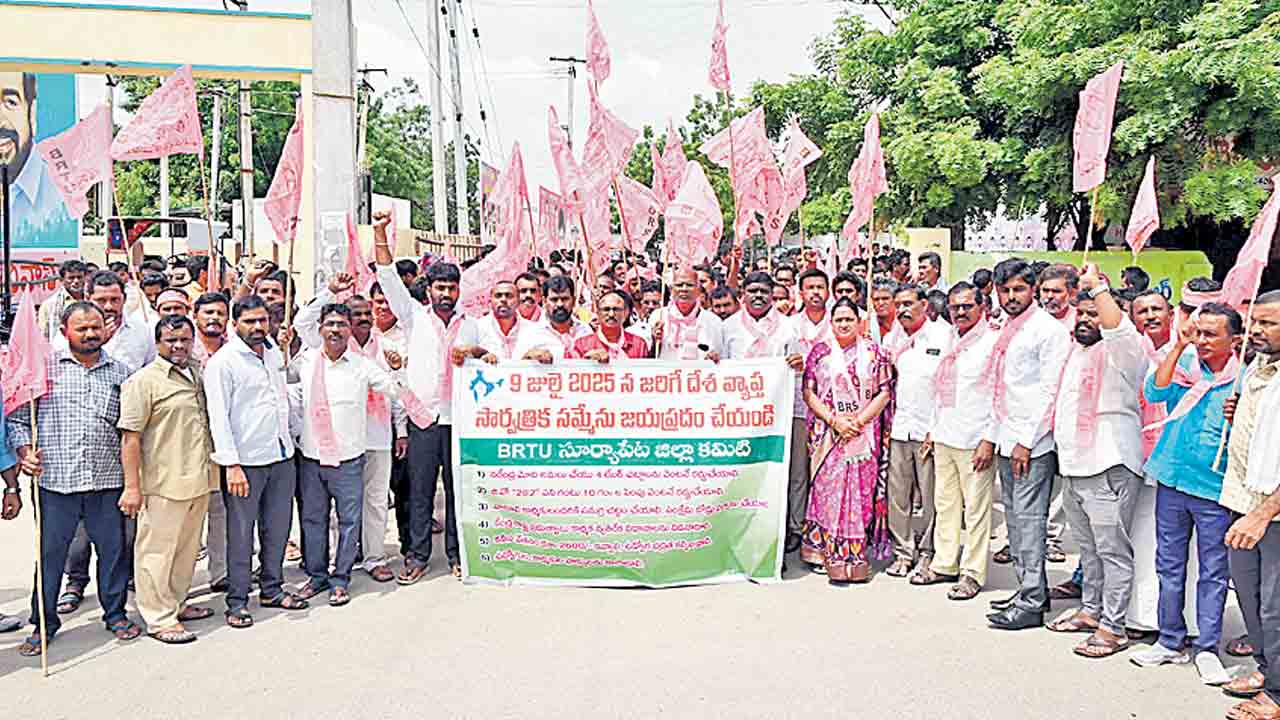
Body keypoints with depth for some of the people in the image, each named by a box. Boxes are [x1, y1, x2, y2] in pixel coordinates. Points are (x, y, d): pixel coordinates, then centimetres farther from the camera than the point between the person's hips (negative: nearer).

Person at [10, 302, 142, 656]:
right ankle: (44, 623, 22)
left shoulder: (120, 371, 9)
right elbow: (18, 417, 7)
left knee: (113, 548, 8)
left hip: (108, 480, 1)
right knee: (50, 552, 8)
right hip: (55, 479, -1)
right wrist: (25, 451, -8)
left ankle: (115, 613, 25)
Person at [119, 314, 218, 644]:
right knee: (157, 550, 2)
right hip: (163, 483, -7)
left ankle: (177, 604, 31)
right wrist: (132, 486, -17)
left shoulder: (198, 374, 13)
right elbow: (130, 437, -13)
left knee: (187, 548, 17)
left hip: (198, 481, 7)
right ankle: (159, 619, 10)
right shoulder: (143, 381, -9)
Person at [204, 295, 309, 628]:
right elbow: (218, 417, -12)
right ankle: (237, 601, 13)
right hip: (246, 460, -6)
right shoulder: (222, 362, -9)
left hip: (282, 456, 6)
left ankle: (272, 588, 27)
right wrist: (232, 464, -17)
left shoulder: (275, 353, 11)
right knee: (241, 533, 1)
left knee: (277, 527, 13)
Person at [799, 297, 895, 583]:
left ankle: (853, 558, 9)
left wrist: (859, 420, -9)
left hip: (864, 435, 0)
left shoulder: (874, 353, 7)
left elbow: (885, 393, 2)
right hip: (827, 434, 0)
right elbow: (808, 392, 1)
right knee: (826, 490, -1)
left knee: (860, 492, 1)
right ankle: (825, 553, 9)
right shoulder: (819, 351, 6)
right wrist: (835, 420, -10)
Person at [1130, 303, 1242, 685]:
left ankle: (1206, 648, 18)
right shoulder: (1184, 364, 3)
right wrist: (1179, 345, -15)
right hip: (1172, 481, 2)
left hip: (1215, 489, -2)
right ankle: (1171, 641, 23)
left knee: (1214, 571, 6)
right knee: (1169, 565, 11)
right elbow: (1155, 392, -16)